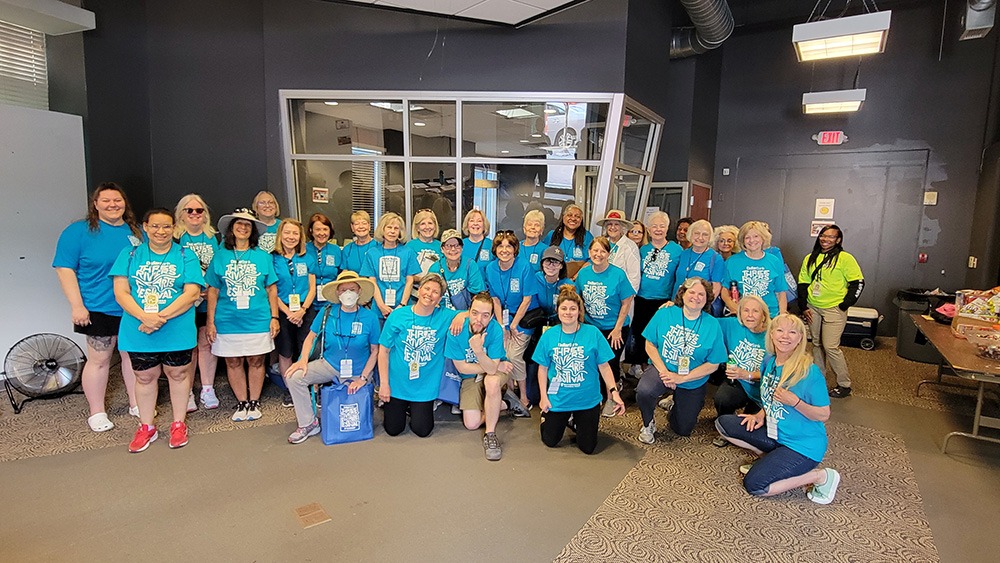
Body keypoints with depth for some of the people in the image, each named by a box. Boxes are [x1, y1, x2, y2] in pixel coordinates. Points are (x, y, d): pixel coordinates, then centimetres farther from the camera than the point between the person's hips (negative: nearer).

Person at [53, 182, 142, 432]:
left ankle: (136, 404, 26)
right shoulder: (78, 231, -4)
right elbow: (64, 269, -8)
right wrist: (77, 305, -15)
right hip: (99, 310, -4)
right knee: (99, 360, 5)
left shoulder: (136, 232, 9)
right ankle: (96, 413, 20)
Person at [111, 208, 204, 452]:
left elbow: (191, 293, -9)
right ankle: (146, 427, 29)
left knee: (178, 373, 9)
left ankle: (179, 424, 25)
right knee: (145, 376, 12)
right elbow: (121, 292, -3)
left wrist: (161, 317, -20)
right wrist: (145, 317, -19)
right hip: (138, 331, 2)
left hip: (177, 330, -1)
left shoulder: (186, 256, 1)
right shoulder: (129, 255, 6)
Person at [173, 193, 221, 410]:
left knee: (208, 343, 7)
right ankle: (187, 393, 13)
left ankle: (207, 389, 17)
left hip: (211, 300, 2)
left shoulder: (214, 237, 10)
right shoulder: (174, 238, 1)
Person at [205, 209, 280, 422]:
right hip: (227, 321, 1)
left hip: (257, 320, 0)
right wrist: (210, 321, 0)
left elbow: (271, 288, 5)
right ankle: (241, 403, 22)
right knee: (233, 362, 8)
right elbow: (213, 291, 5)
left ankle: (254, 402, 21)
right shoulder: (220, 256, 4)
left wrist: (274, 317, 0)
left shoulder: (263, 257, 4)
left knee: (256, 361, 6)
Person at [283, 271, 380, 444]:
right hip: (329, 364, 2)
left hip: (357, 372, -2)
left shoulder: (370, 317, -12)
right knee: (293, 377, -20)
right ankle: (308, 424, -4)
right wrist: (303, 360, -16)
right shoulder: (327, 312, -7)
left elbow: (375, 351, -7)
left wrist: (363, 378, -14)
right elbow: (311, 337, 2)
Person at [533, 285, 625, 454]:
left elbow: (604, 366, -8)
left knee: (588, 447, 10)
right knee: (550, 441, 14)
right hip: (558, 400, 1)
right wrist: (543, 397, -4)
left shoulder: (593, 333, -13)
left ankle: (577, 422, 39)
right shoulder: (548, 336, -8)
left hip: (587, 400, -1)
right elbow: (543, 368, -1)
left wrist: (614, 391, -16)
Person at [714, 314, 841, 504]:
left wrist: (795, 402, -30)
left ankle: (821, 476, 1)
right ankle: (768, 459, 10)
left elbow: (824, 415, -15)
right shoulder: (769, 361, -1)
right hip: (775, 434, 7)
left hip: (804, 445, -7)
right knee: (723, 423, 1)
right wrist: (761, 415, -1)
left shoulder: (809, 371, -21)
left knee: (753, 485, -13)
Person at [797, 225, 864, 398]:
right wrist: (804, 307, 5)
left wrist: (844, 306, -10)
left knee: (830, 346, -9)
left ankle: (844, 385, 6)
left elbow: (858, 283, -7)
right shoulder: (810, 258, 9)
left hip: (834, 309, -5)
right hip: (813, 309, 5)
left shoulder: (845, 258, -6)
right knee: (817, 344, 13)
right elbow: (803, 283, 12)